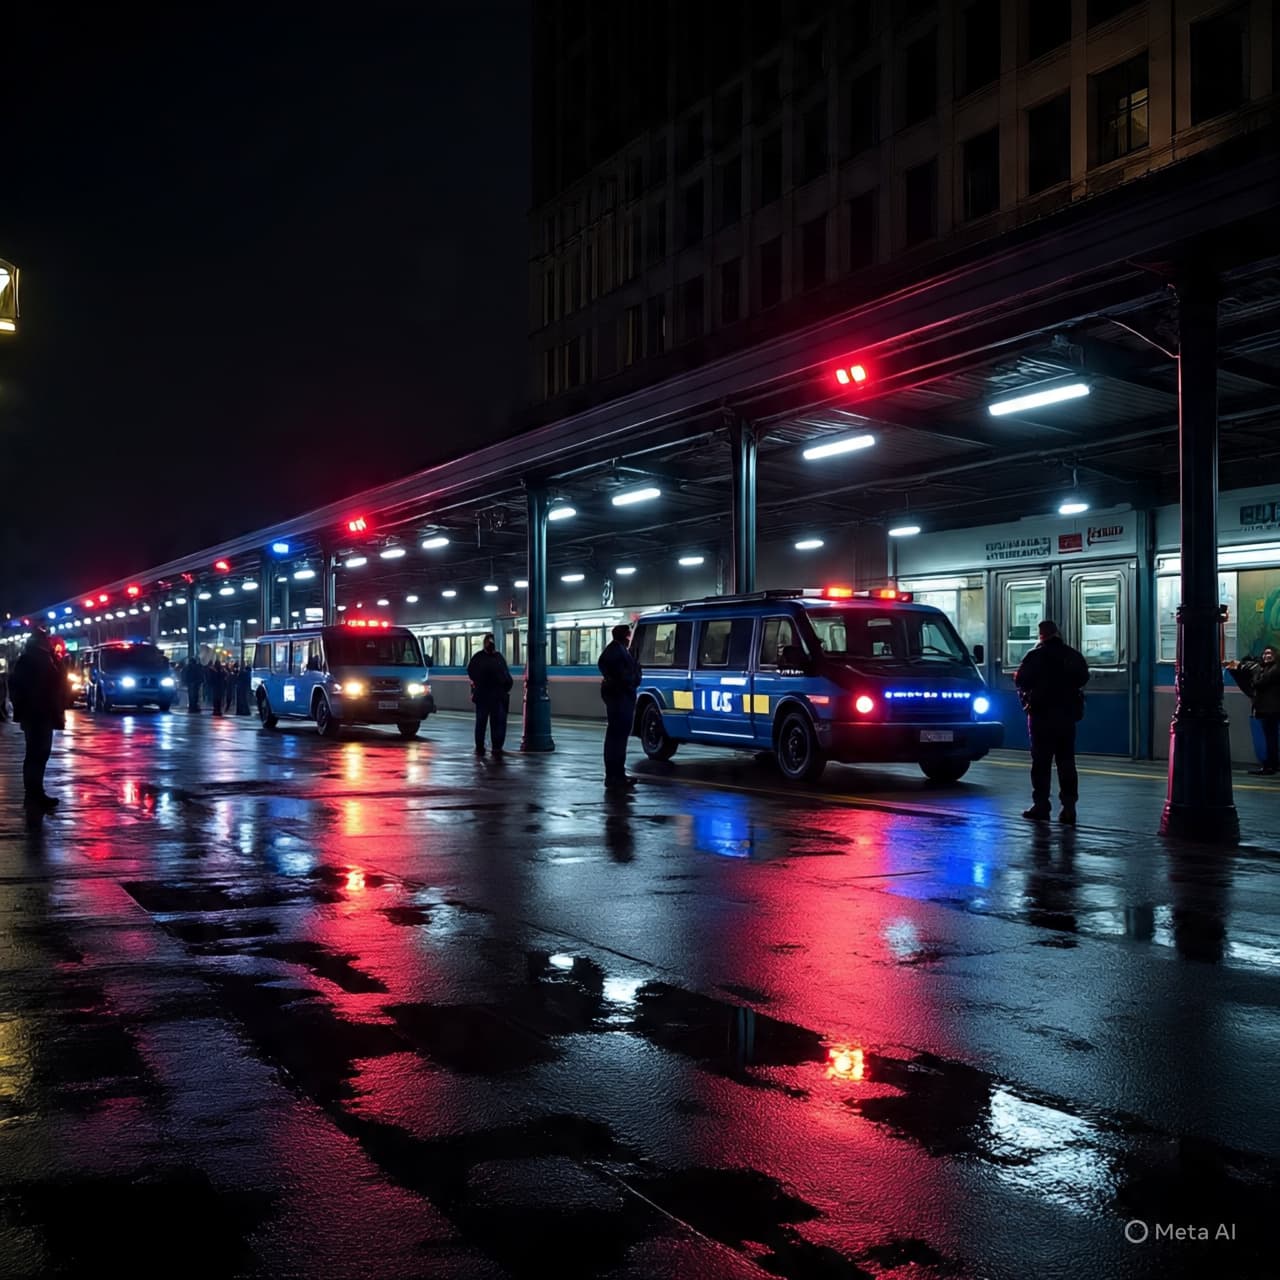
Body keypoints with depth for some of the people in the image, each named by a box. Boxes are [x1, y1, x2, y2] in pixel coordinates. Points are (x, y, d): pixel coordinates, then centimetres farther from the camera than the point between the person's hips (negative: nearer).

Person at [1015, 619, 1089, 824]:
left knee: (1041, 761, 2)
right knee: (1066, 761, 7)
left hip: (1041, 715, -4)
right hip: (1067, 715, 4)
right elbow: (1083, 678, 16)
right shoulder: (1073, 655, 4)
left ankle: (1041, 805, 2)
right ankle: (1069, 806, 3)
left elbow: (1021, 680, -12)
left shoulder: (1036, 656, -11)